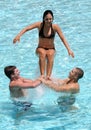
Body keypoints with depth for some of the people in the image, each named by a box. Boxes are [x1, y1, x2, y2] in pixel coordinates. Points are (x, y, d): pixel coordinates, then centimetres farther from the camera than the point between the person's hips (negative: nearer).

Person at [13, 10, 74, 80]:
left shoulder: (55, 27, -11)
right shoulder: (40, 25, -10)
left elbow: (63, 38, -13)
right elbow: (26, 28, -17)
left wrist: (69, 49, -23)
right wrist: (19, 35, -34)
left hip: (51, 49, 0)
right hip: (41, 48, 0)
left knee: (50, 55, -35)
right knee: (42, 54, -36)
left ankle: (48, 76, -47)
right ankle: (42, 75, -44)